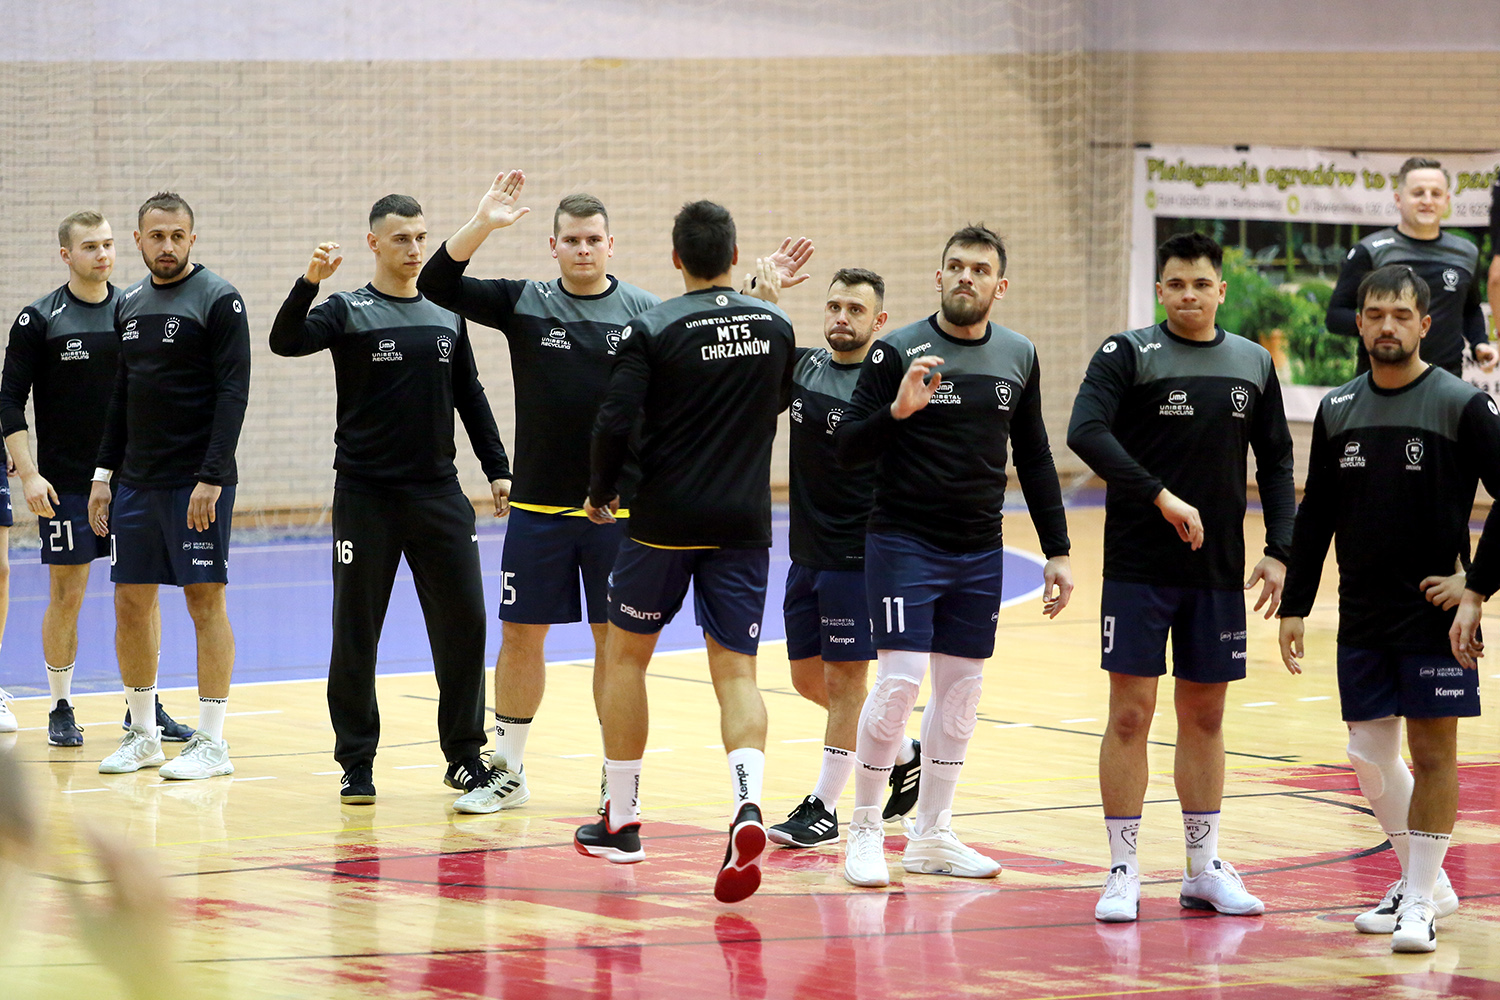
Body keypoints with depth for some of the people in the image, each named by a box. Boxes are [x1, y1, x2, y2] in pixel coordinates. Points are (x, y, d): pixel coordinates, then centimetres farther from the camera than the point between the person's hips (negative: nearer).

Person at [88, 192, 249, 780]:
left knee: (205, 599, -4)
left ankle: (212, 743, 0)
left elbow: (233, 392, -13)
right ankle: (143, 736, 18)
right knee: (131, 601, 7)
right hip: (137, 482, 7)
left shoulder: (219, 300, -8)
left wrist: (211, 477, -19)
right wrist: (104, 472, 13)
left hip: (197, 483, -7)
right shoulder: (128, 305, 13)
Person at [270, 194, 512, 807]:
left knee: (463, 623, 2)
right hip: (366, 497, -3)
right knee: (355, 631, 1)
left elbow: (470, 398, 18)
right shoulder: (348, 313, -3)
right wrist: (310, 281, -35)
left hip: (439, 495, 3)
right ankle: (357, 762, 10)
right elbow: (285, 341, -20)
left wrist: (497, 470, 13)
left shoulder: (447, 317, 11)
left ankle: (464, 755, 13)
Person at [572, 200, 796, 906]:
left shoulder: (652, 330, -9)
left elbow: (615, 423, -16)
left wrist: (603, 491, 3)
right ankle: (747, 804, -27)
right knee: (736, 671, 1)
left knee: (626, 653, 16)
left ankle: (621, 820, 22)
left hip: (666, 522, -3)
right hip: (744, 524, 3)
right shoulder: (774, 325, 4)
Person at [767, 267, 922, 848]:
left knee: (844, 677, -2)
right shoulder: (802, 367, 7)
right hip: (807, 554, 7)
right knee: (808, 677, 12)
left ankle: (824, 806, 6)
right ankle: (904, 756, 29)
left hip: (858, 556, -7)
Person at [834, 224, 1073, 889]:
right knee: (897, 684, -13)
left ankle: (931, 835, 19)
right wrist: (896, 411, -25)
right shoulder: (897, 352, -7)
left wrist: (1056, 550, 13)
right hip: (904, 542, -5)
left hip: (980, 553, 5)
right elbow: (847, 450, -7)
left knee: (960, 693, 8)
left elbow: (1034, 458, 16)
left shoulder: (1018, 357, 7)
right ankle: (864, 829, 2)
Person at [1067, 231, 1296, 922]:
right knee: (1131, 711, -3)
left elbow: (1276, 462, 16)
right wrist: (1162, 497, -25)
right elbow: (1086, 432, -19)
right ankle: (1123, 871, 3)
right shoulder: (1128, 354, -5)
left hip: (1218, 572, 4)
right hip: (1138, 567, -4)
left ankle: (1204, 867, 17)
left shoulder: (1253, 365, 10)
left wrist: (1280, 550, 5)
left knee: (1205, 714, 10)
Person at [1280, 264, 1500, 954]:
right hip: (1362, 618, 5)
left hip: (1434, 616, -5)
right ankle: (1423, 880, 23)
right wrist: (1294, 605, 10)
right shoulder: (1337, 410, 8)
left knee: (1432, 750, -3)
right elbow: (1315, 515, 13)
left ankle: (1420, 899, 3)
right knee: (1369, 754, 7)